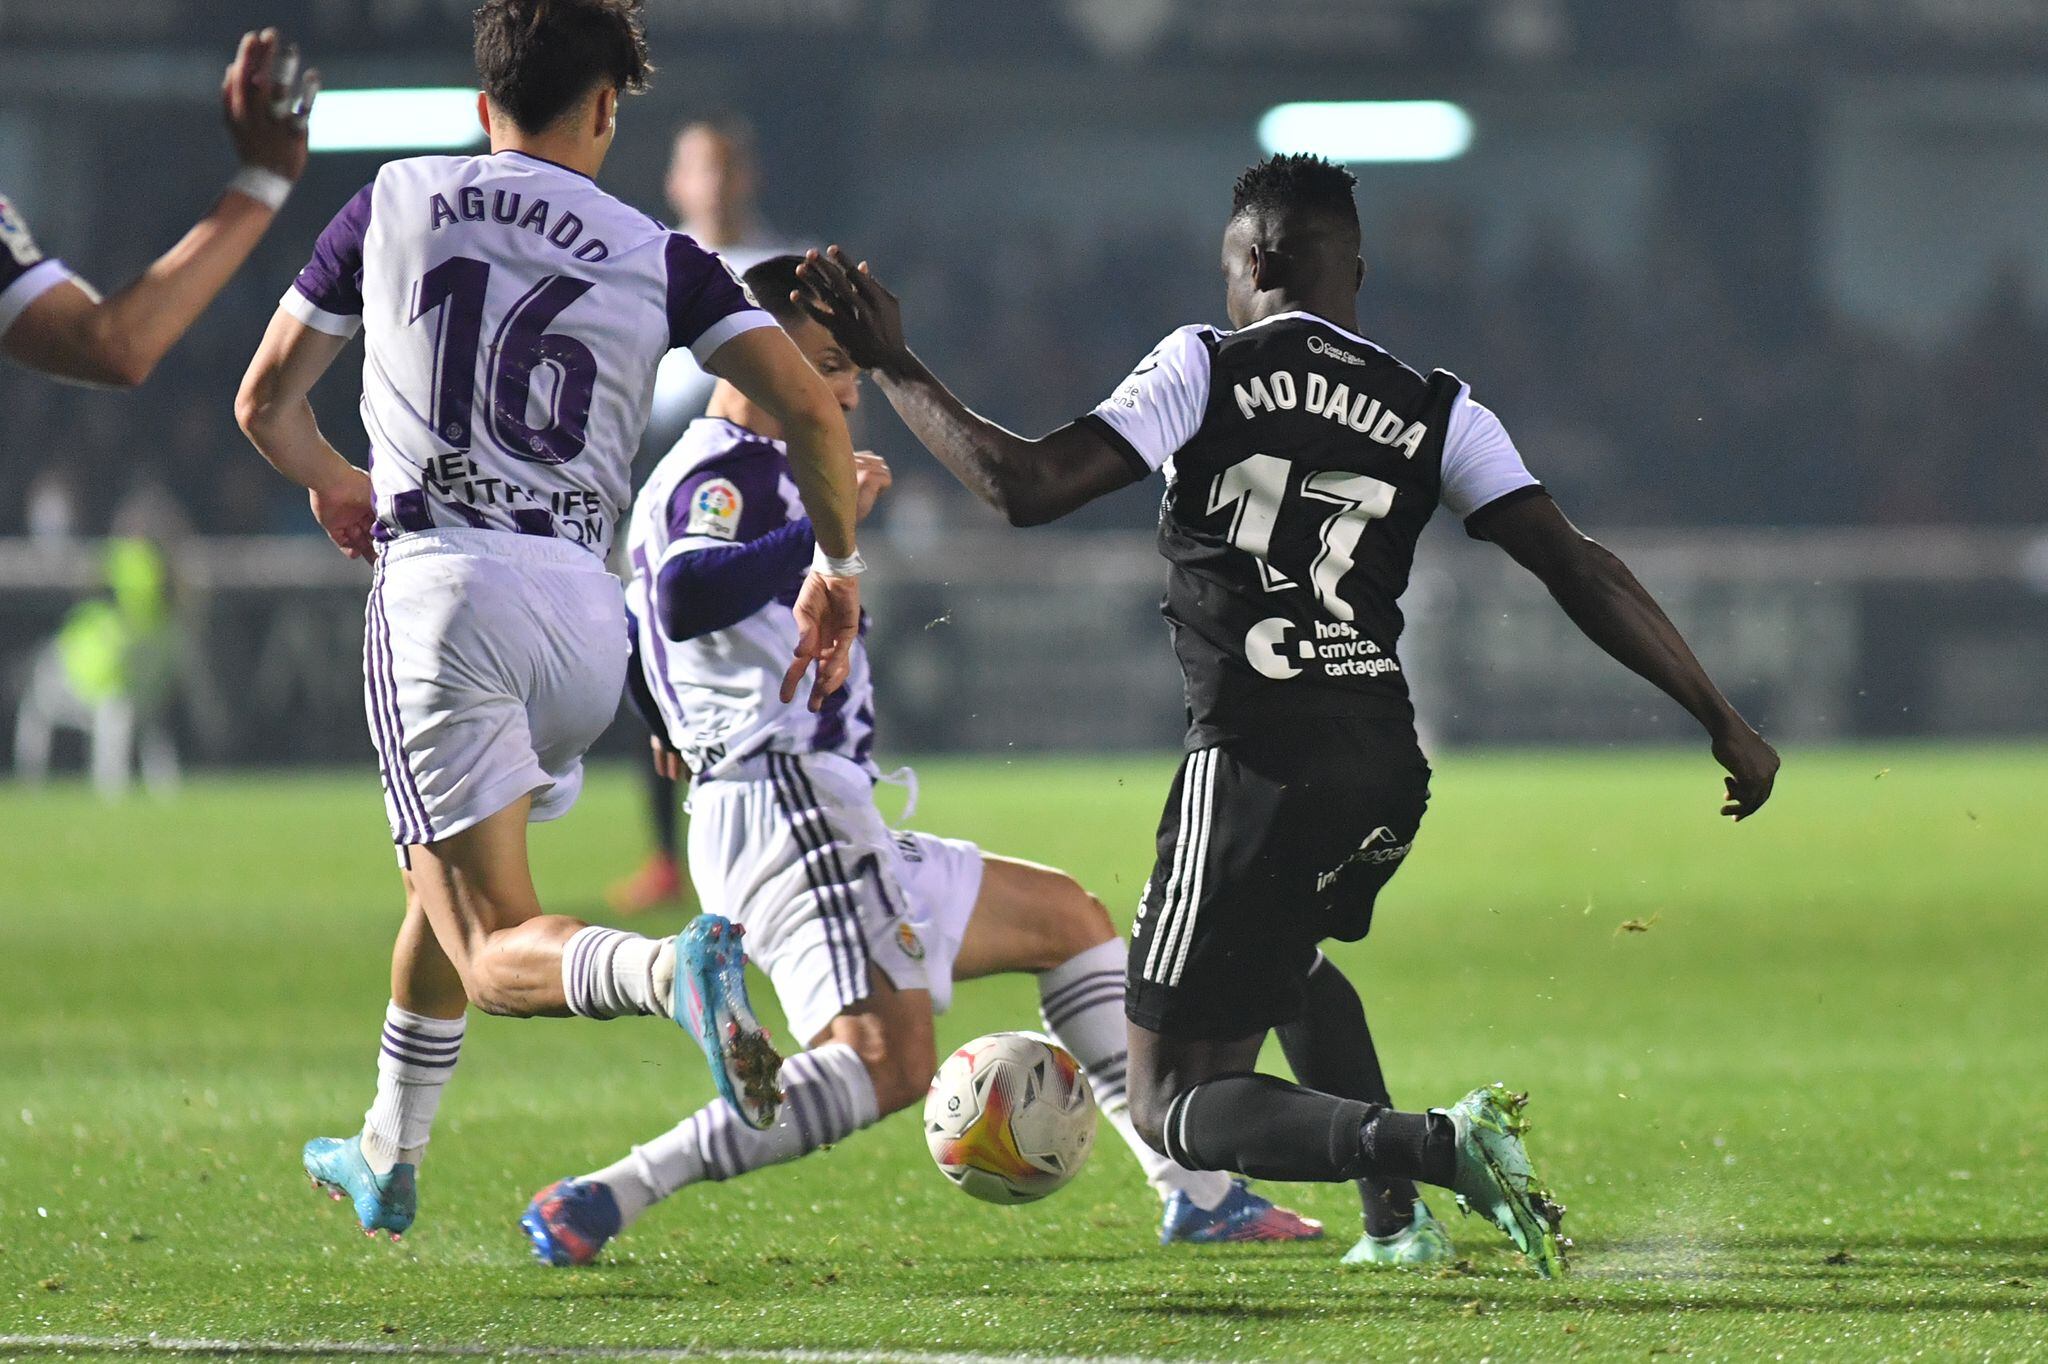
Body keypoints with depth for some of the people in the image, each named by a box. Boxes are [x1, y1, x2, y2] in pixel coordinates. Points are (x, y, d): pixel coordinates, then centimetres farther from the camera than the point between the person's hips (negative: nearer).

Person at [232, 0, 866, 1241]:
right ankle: (389, 1162, 38)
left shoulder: (393, 207, 10)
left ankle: (677, 969, -40)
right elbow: (810, 410, 0)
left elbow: (266, 404, 19)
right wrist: (838, 566, 16)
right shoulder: (655, 256, 9)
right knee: (450, 875, 29)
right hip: (584, 610, 3)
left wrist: (331, 480, 41)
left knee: (500, 953, -9)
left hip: (439, 577, -3)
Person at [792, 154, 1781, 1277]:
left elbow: (1027, 487, -9)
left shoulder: (1206, 369, -2)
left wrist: (890, 366, 2)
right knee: (1287, 959, 39)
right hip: (1388, 767, 6)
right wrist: (1723, 720, 4)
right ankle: (1398, 1222, 26)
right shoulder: (1433, 414, 8)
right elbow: (1575, 566, 1)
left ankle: (1433, 1145, -24)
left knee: (1175, 1104, 1)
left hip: (1253, 765, -6)